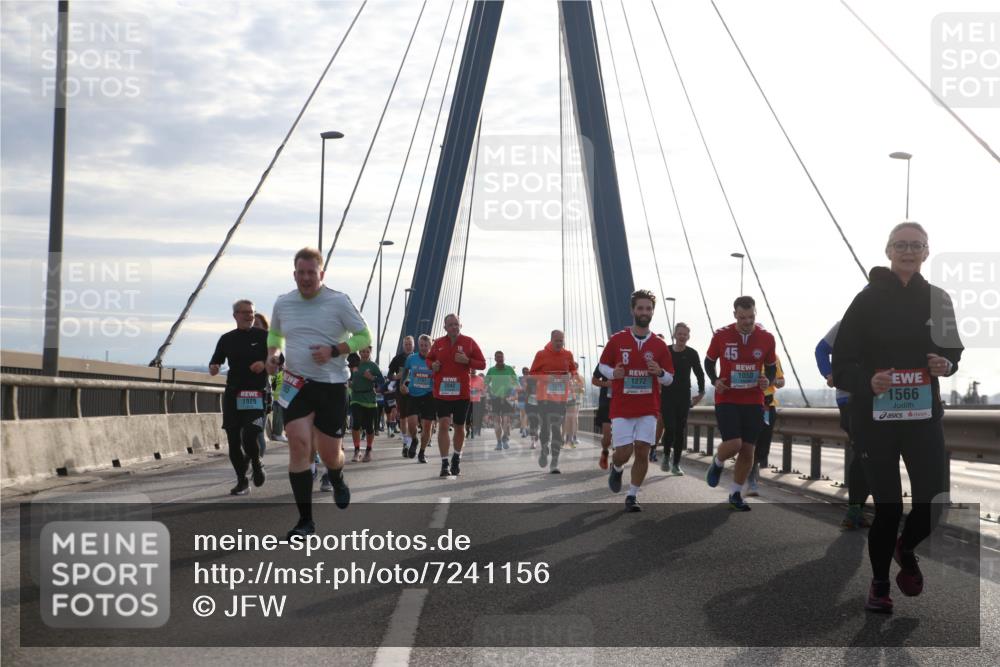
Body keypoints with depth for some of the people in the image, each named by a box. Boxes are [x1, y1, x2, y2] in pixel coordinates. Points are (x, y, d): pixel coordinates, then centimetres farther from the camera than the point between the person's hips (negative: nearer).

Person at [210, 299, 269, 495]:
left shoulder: (263, 336, 4)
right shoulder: (227, 339, 12)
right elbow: (215, 362, 17)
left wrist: (264, 363, -12)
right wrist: (213, 368, -6)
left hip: (257, 393, -3)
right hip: (233, 394, 3)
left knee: (249, 436, -17)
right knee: (233, 440, 2)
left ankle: (256, 464, 15)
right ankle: (242, 482, 15)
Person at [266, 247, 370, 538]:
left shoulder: (338, 301, -6)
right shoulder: (283, 303, 6)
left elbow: (364, 336, -2)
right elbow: (274, 334, 25)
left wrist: (334, 351, -17)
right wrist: (273, 353, 3)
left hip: (332, 386, -2)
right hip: (295, 385, 2)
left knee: (330, 453, 4)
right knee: (299, 445, -13)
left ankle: (338, 482, 44)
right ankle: (305, 520, -6)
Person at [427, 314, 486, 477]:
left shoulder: (469, 342, 0)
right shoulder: (438, 344, 5)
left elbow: (482, 364, 2)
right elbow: (429, 359, 21)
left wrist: (467, 361, -17)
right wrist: (432, 365, -2)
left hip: (462, 393, 0)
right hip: (441, 392, 0)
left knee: (459, 427, 12)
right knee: (443, 425, -11)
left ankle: (457, 458, 34)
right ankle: (444, 464, -9)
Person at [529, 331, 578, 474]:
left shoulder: (568, 355, 5)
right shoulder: (541, 354, -3)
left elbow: (573, 369, 20)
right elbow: (532, 373, 2)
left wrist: (569, 375, -3)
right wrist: (546, 377, -15)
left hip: (561, 397, 1)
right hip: (544, 396, -1)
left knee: (557, 429, -3)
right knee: (545, 427, 2)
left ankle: (555, 463, 0)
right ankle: (544, 451, 33)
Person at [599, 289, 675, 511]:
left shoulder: (659, 345, 4)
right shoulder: (617, 340, 0)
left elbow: (669, 379, 9)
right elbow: (603, 365, 11)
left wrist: (659, 372, -14)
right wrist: (613, 373, -11)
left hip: (648, 409, 1)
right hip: (621, 408, -1)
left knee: (642, 452, -6)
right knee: (623, 452, -5)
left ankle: (632, 496, 7)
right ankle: (616, 469, 31)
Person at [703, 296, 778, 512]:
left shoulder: (766, 338, -1)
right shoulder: (721, 336, -5)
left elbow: (771, 367, 12)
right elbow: (709, 361, 10)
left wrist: (768, 382, -9)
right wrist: (715, 380, -9)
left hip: (754, 402, 3)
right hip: (727, 399, -2)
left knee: (748, 450, 4)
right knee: (733, 444, -18)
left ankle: (736, 494, 21)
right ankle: (717, 463, 18)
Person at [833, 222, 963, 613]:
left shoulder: (937, 299, 3)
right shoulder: (869, 300, -6)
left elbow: (953, 351, 16)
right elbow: (842, 361, -7)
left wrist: (948, 365, -7)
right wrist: (867, 382, -26)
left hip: (924, 416, 2)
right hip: (875, 419, -2)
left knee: (931, 501, -4)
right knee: (887, 507, 2)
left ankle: (905, 549, 31)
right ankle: (879, 584, 26)